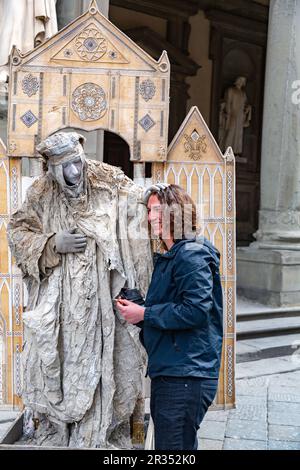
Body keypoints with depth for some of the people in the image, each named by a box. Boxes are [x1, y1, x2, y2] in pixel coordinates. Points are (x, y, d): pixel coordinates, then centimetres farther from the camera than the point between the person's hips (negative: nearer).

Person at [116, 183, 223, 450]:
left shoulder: (191, 255, -13)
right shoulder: (167, 257, 19)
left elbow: (195, 310, -24)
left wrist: (144, 314, -16)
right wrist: (134, 307, 6)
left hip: (185, 376, -11)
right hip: (167, 372, 11)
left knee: (173, 446, -4)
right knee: (174, 445, 20)